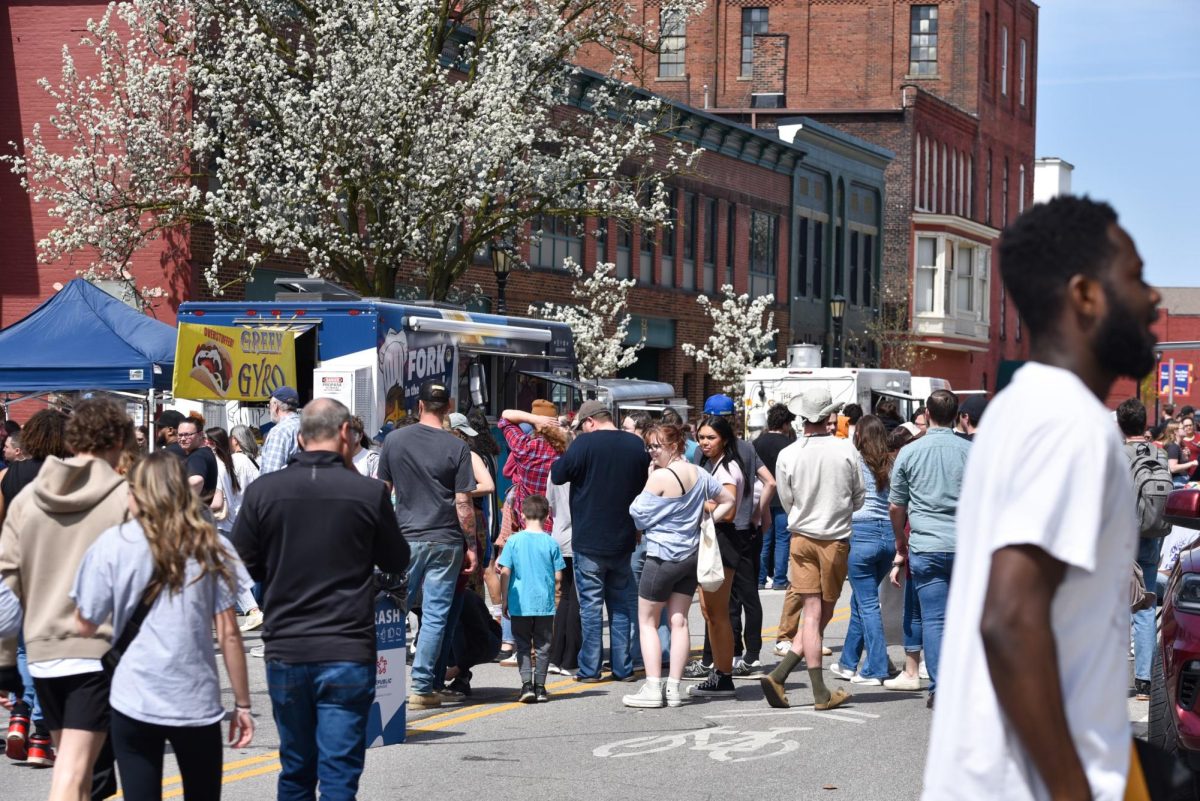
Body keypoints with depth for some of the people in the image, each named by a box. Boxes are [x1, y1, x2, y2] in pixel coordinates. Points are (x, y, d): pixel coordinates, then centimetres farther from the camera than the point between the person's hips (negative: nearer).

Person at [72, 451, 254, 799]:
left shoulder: (114, 544, -2)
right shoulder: (206, 545, 2)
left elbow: (86, 626, 1)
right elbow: (228, 633, 0)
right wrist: (242, 704, 6)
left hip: (134, 701, -1)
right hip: (197, 701, 1)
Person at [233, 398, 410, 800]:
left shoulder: (262, 490, -3)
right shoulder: (369, 492, -7)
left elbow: (244, 566, 5)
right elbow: (397, 561, 6)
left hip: (285, 652, 3)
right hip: (348, 653, -3)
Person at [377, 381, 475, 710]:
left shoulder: (394, 440, 1)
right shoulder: (456, 448, -6)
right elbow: (463, 504, -8)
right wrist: (471, 546, 1)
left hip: (405, 538, 2)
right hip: (445, 541, -2)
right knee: (435, 615, 3)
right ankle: (422, 688, 3)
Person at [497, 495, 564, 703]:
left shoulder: (514, 541, -4)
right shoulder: (551, 543, -3)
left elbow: (505, 572, -4)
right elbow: (558, 577, -1)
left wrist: (504, 601, 5)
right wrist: (557, 599, 13)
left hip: (520, 605, 0)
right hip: (545, 604, 0)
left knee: (523, 646, 9)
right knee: (543, 646, 11)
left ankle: (527, 684, -3)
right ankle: (539, 686, 12)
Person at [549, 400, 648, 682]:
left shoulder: (585, 444, -13)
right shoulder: (637, 445, 3)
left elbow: (558, 475, -6)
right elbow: (646, 485, 13)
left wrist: (560, 460, 12)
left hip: (589, 540, -4)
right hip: (623, 540, 5)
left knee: (590, 603, 1)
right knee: (621, 603, 12)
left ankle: (589, 668, 2)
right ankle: (623, 668, 12)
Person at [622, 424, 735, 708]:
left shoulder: (660, 477, -17)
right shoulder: (700, 474, 4)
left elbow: (638, 515, -9)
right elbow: (728, 501, 15)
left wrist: (648, 478, -2)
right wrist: (704, 522, 11)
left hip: (663, 555, -7)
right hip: (692, 555, 7)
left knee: (647, 621, 3)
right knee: (679, 621, 8)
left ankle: (653, 687, -3)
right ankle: (674, 687, 6)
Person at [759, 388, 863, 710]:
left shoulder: (788, 455, -6)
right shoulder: (846, 450, -8)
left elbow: (788, 502, 4)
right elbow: (859, 498, 2)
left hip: (801, 538, 2)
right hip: (836, 539, -1)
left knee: (812, 615, 3)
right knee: (822, 615, 7)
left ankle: (820, 692, -5)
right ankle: (779, 675, -1)